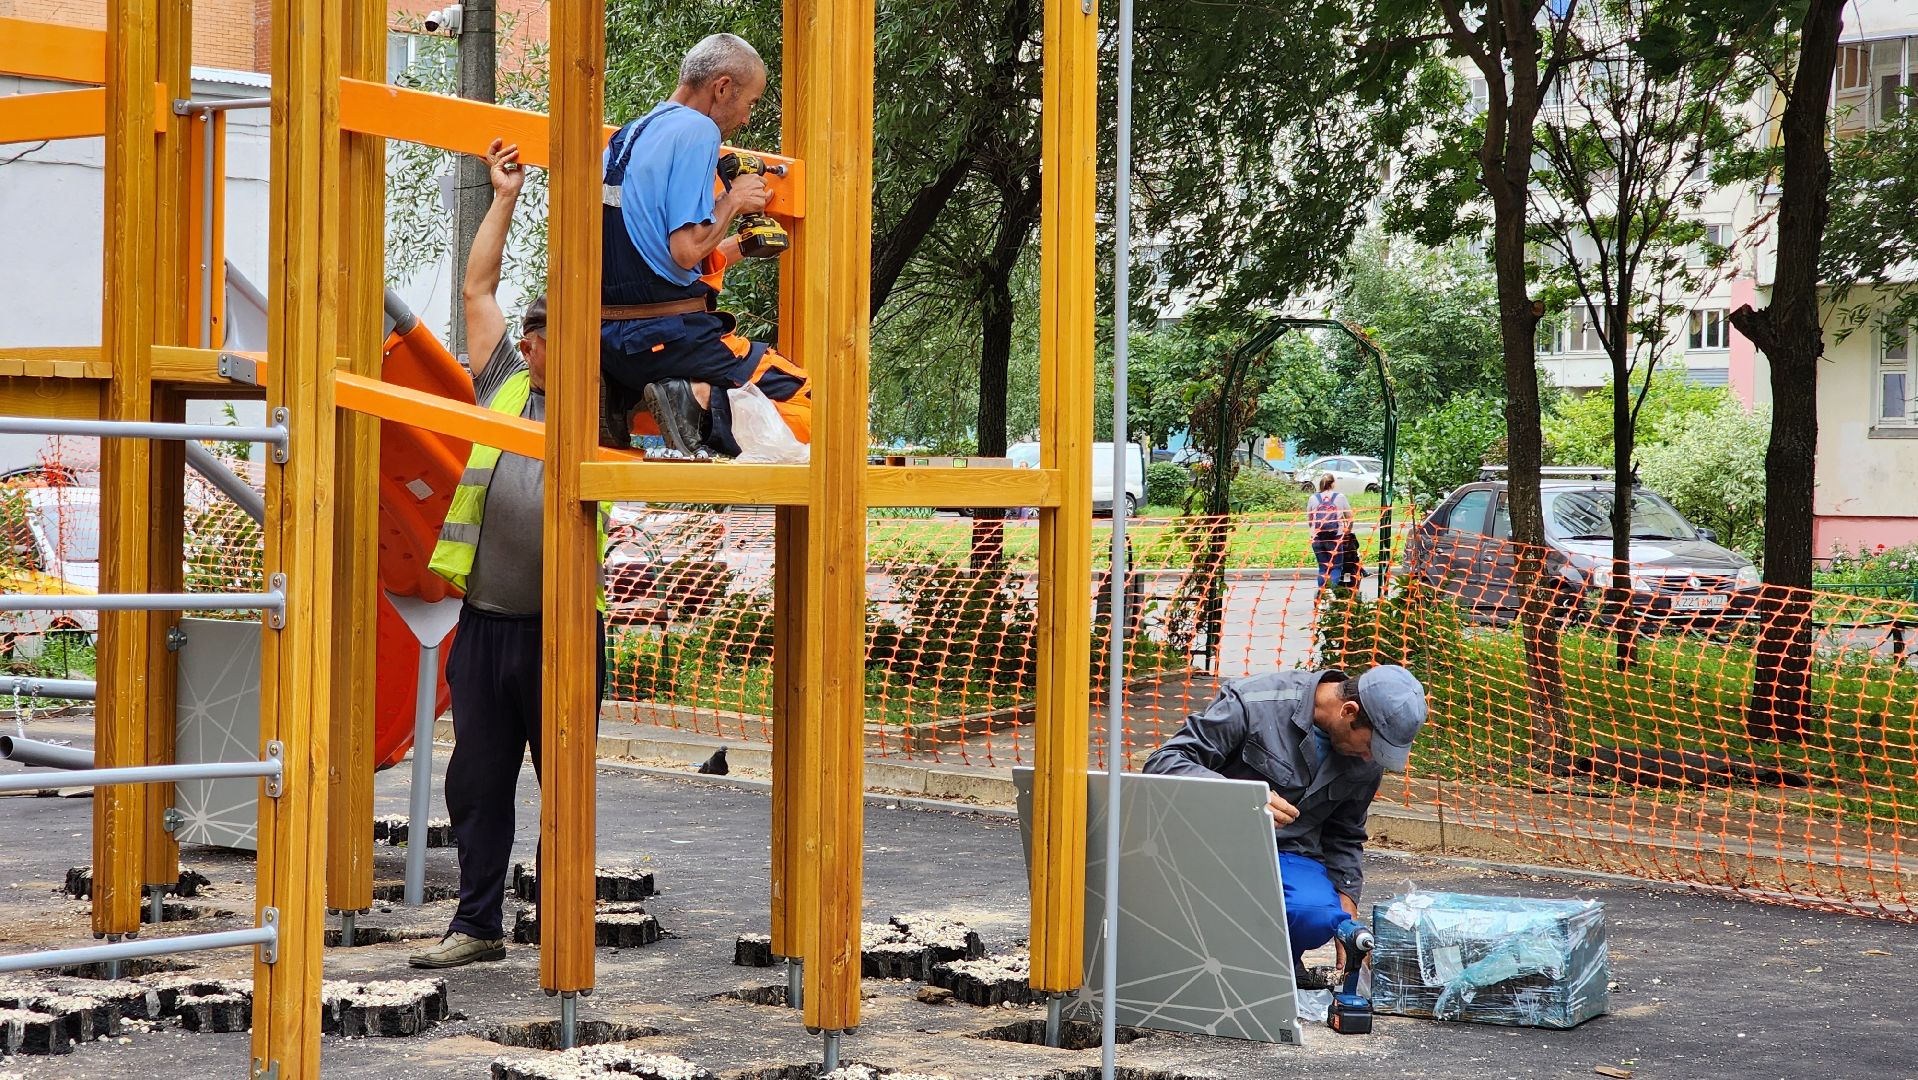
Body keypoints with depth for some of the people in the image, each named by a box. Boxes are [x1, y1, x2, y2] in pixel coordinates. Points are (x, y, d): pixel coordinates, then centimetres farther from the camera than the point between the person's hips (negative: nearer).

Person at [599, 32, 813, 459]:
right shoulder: (697, 130, -9)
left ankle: (623, 406, 9)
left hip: (610, 339, 9)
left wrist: (738, 245, 29)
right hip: (668, 338, -9)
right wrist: (733, 202, -1)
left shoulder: (625, 137, 19)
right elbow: (685, 250, -19)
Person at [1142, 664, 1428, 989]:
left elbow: (1345, 837, 16)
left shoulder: (1366, 760, 1)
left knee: (1318, 917, -33)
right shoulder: (1254, 703, -17)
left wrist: (1347, 913, 4)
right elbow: (1163, 762, -19)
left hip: (1291, 855, 3)